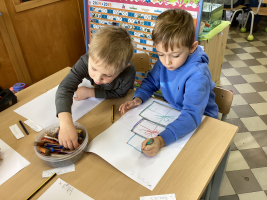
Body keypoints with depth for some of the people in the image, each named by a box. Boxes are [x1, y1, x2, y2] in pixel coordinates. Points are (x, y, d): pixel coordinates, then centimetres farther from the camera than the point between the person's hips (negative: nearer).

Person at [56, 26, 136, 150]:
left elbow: (118, 94, -21)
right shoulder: (86, 62, -37)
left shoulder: (129, 73, -41)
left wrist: (90, 93, -26)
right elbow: (65, 88, -44)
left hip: (120, 104, -1)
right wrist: (66, 123, -59)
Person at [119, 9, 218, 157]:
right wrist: (138, 98, -14)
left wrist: (162, 140, -53)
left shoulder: (197, 75, -32)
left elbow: (192, 115, -40)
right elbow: (151, 81, 6)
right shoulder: (164, 62, -12)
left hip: (200, 120, -5)